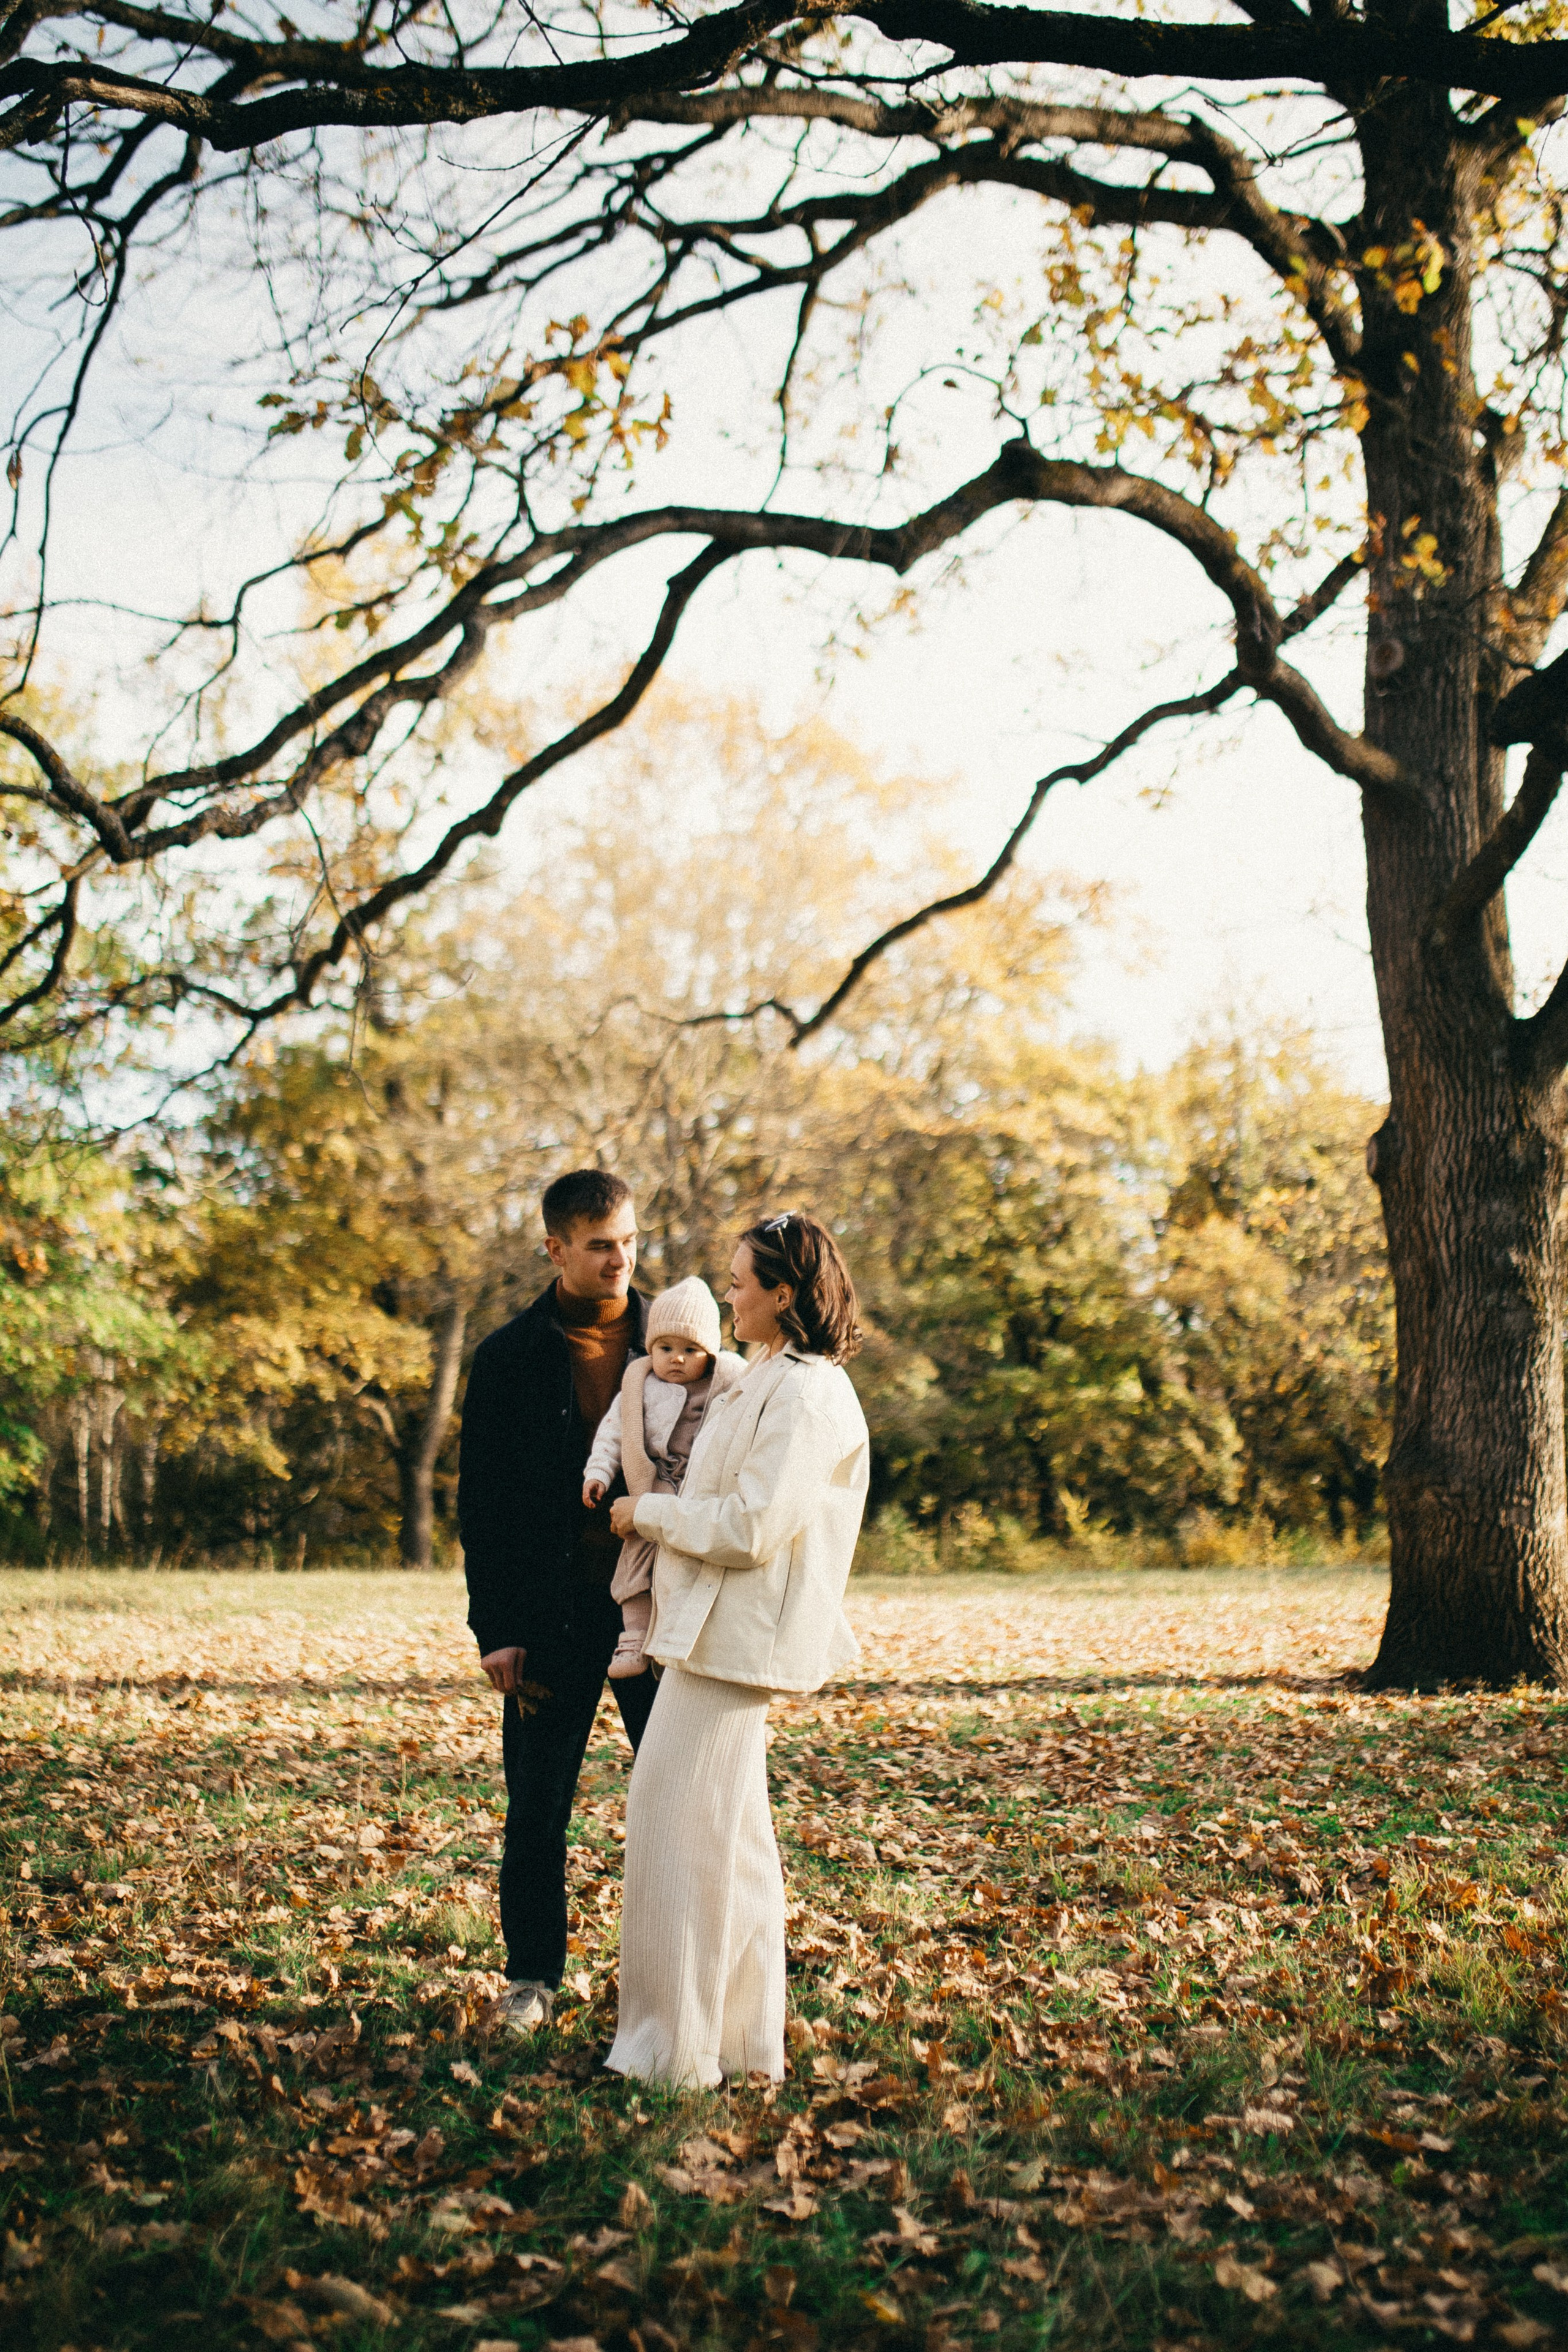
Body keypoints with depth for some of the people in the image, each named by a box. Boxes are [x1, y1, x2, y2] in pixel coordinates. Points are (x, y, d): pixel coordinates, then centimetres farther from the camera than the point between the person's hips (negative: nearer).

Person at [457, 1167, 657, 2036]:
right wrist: (494, 1629, -3)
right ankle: (532, 1978, 22)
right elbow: (480, 1503, 3)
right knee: (538, 1804, 6)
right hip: (553, 1613, 0)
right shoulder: (510, 1358, 1)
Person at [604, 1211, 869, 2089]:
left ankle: (678, 2048, 4)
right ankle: (742, 2038, 24)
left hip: (735, 1637, -11)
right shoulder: (774, 1380, 15)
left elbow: (749, 1526, -22)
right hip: (717, 1631, 11)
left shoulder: (806, 1395, -17)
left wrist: (648, 1512, -10)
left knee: (683, 1826, -5)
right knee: (730, 1836, 15)